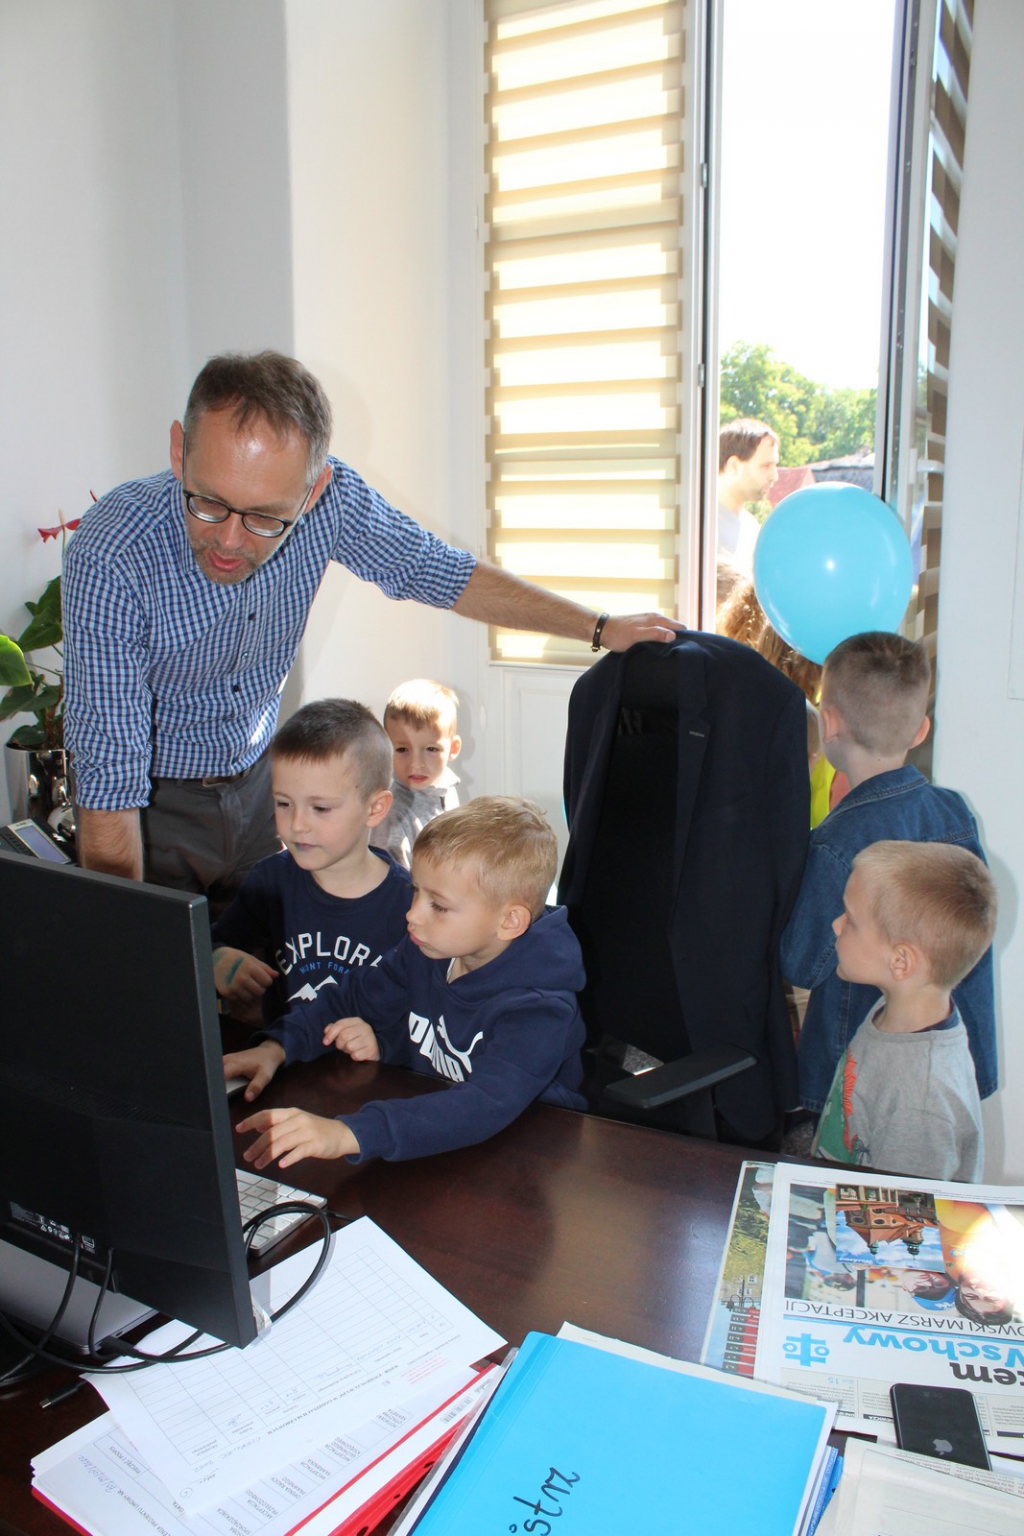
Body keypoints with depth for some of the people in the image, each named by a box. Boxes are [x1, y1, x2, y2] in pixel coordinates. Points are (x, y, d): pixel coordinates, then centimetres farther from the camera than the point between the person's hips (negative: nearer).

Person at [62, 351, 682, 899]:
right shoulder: (112, 556, -32)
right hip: (153, 798, -3)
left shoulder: (329, 499, -21)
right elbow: (109, 778, -31)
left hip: (255, 775, 3)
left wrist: (599, 626, -3)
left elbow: (437, 570, -3)